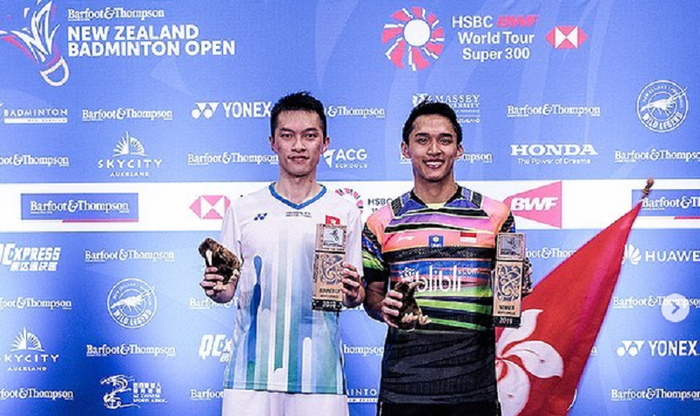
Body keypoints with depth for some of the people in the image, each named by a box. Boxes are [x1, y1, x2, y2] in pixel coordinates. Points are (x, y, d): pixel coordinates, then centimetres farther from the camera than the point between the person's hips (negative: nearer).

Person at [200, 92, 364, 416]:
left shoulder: (344, 213, 6)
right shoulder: (243, 210, 8)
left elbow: (355, 297, 8)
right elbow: (227, 288, 10)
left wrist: (353, 294, -13)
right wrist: (216, 288, -11)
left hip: (318, 373, 0)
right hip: (251, 370, 0)